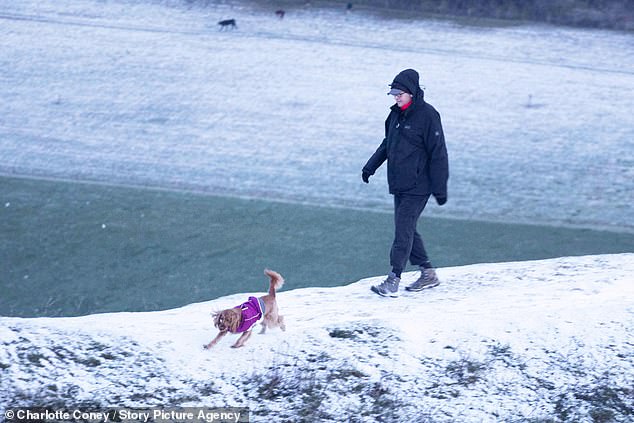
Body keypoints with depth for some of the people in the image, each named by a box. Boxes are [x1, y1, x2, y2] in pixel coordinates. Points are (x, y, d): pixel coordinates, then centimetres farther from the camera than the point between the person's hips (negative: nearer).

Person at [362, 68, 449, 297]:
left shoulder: (427, 115, -13)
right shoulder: (396, 114, 11)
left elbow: (438, 153, -13)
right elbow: (387, 144, 26)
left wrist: (440, 188, -14)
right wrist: (371, 166, 19)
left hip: (417, 187, -9)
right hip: (399, 185, 9)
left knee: (403, 231, -11)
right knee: (406, 230, 11)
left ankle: (393, 282, -13)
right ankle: (428, 274, 22)